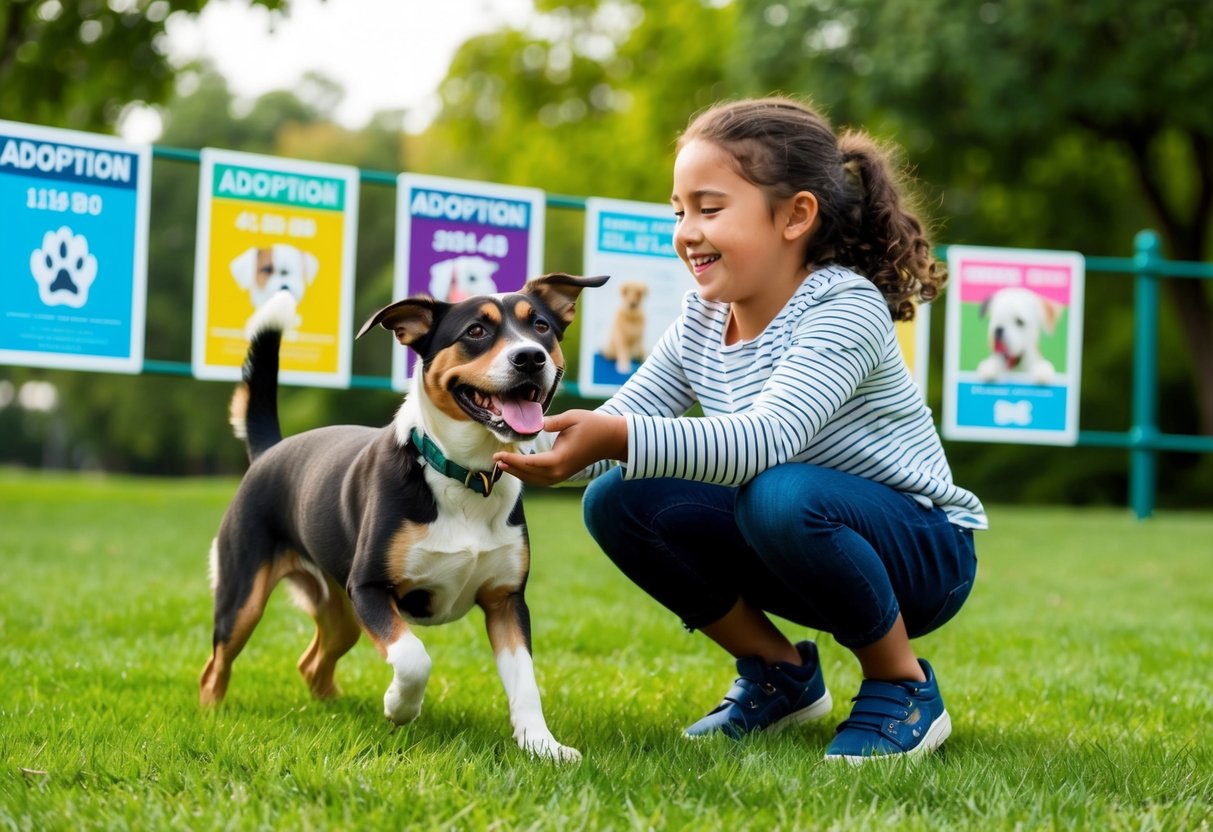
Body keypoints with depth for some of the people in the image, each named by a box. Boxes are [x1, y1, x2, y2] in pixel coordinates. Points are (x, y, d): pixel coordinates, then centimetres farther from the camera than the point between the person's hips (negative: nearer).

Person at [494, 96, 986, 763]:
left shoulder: (845, 309, -23)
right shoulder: (700, 323, 1)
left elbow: (769, 437, -39)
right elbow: (612, 429, -1)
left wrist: (618, 439, -49)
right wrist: (524, 454, -22)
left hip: (923, 553, -7)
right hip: (798, 546, 7)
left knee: (781, 494, -37)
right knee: (617, 502, -10)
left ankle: (904, 687, -12)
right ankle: (778, 673, 7)